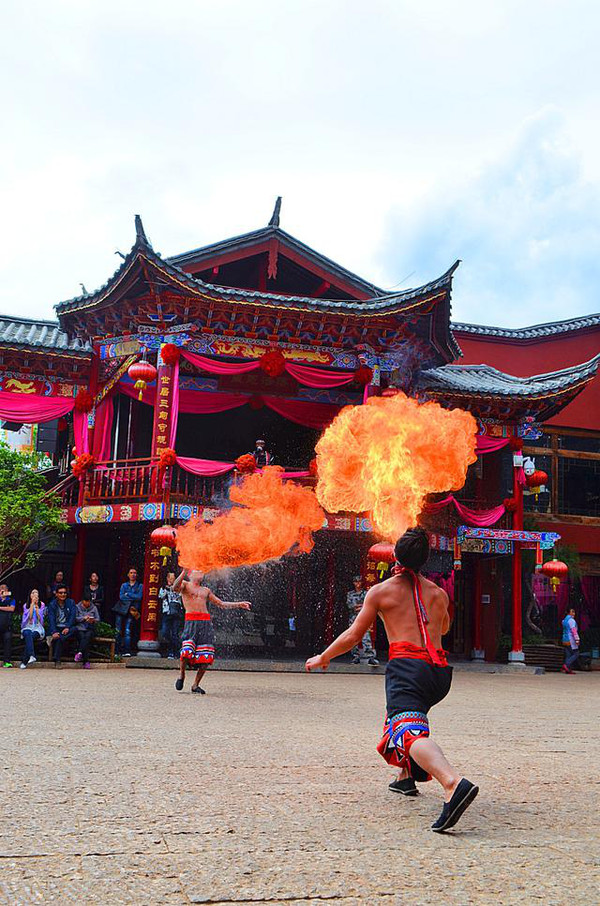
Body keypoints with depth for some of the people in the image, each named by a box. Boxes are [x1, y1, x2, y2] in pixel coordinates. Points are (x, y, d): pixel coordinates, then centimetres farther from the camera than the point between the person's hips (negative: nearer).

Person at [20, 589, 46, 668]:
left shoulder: (42, 605, 9)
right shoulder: (26, 605, 11)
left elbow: (40, 618, -3)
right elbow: (29, 616, -6)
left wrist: (36, 606, -6)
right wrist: (32, 604, -6)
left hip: (38, 628, 0)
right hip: (28, 627, 1)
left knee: (32, 635, -34)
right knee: (27, 634, -36)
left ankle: (24, 662, -33)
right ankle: (31, 656, -55)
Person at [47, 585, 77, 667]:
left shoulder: (71, 602, 11)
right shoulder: (52, 604, 6)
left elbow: (72, 616, -1)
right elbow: (51, 619, -7)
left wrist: (67, 627, -20)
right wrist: (54, 632, -24)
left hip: (67, 628, 1)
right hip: (56, 628, -1)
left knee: (74, 629, -33)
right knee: (57, 636, -34)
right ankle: (57, 661, -31)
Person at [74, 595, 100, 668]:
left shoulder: (94, 608, 16)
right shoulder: (77, 607, 12)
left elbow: (98, 619, 10)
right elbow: (75, 618, 1)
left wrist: (93, 620, -11)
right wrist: (84, 618, -13)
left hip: (90, 629, 1)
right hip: (80, 628, -1)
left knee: (87, 637, -33)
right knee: (82, 637, -31)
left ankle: (80, 653, -49)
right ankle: (86, 661, -37)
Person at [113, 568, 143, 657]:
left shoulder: (140, 586, 12)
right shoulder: (124, 585, 18)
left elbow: (139, 597, -4)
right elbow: (121, 596, 3)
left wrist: (127, 594, -2)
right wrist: (133, 597, -4)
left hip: (131, 611, -2)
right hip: (121, 609, 2)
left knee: (127, 631, -13)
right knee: (118, 631, -4)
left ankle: (127, 652, -15)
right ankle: (118, 651, -1)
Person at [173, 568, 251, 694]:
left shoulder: (206, 590, 27)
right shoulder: (185, 584, 13)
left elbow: (221, 604, 31)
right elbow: (175, 588, -11)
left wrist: (239, 604, 24)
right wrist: (183, 572, -21)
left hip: (206, 623, 5)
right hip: (191, 621, -5)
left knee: (206, 657, -5)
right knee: (187, 652, -20)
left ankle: (195, 684, 9)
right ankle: (181, 675, 8)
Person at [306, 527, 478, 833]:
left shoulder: (381, 591, 9)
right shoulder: (438, 593, 19)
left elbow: (352, 637, 12)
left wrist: (322, 658, 26)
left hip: (407, 666, -6)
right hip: (440, 670, 6)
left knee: (410, 731, -24)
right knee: (406, 713, 34)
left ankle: (453, 784, -50)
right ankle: (406, 777, 35)